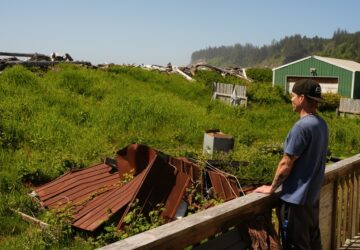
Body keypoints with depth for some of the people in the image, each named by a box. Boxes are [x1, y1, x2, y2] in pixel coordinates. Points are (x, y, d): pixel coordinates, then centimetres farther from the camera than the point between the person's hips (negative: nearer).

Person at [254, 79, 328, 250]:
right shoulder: (321, 124, 4)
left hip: (296, 198, -8)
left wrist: (272, 188, -5)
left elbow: (286, 164, -19)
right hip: (312, 195, 9)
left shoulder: (302, 126, -23)